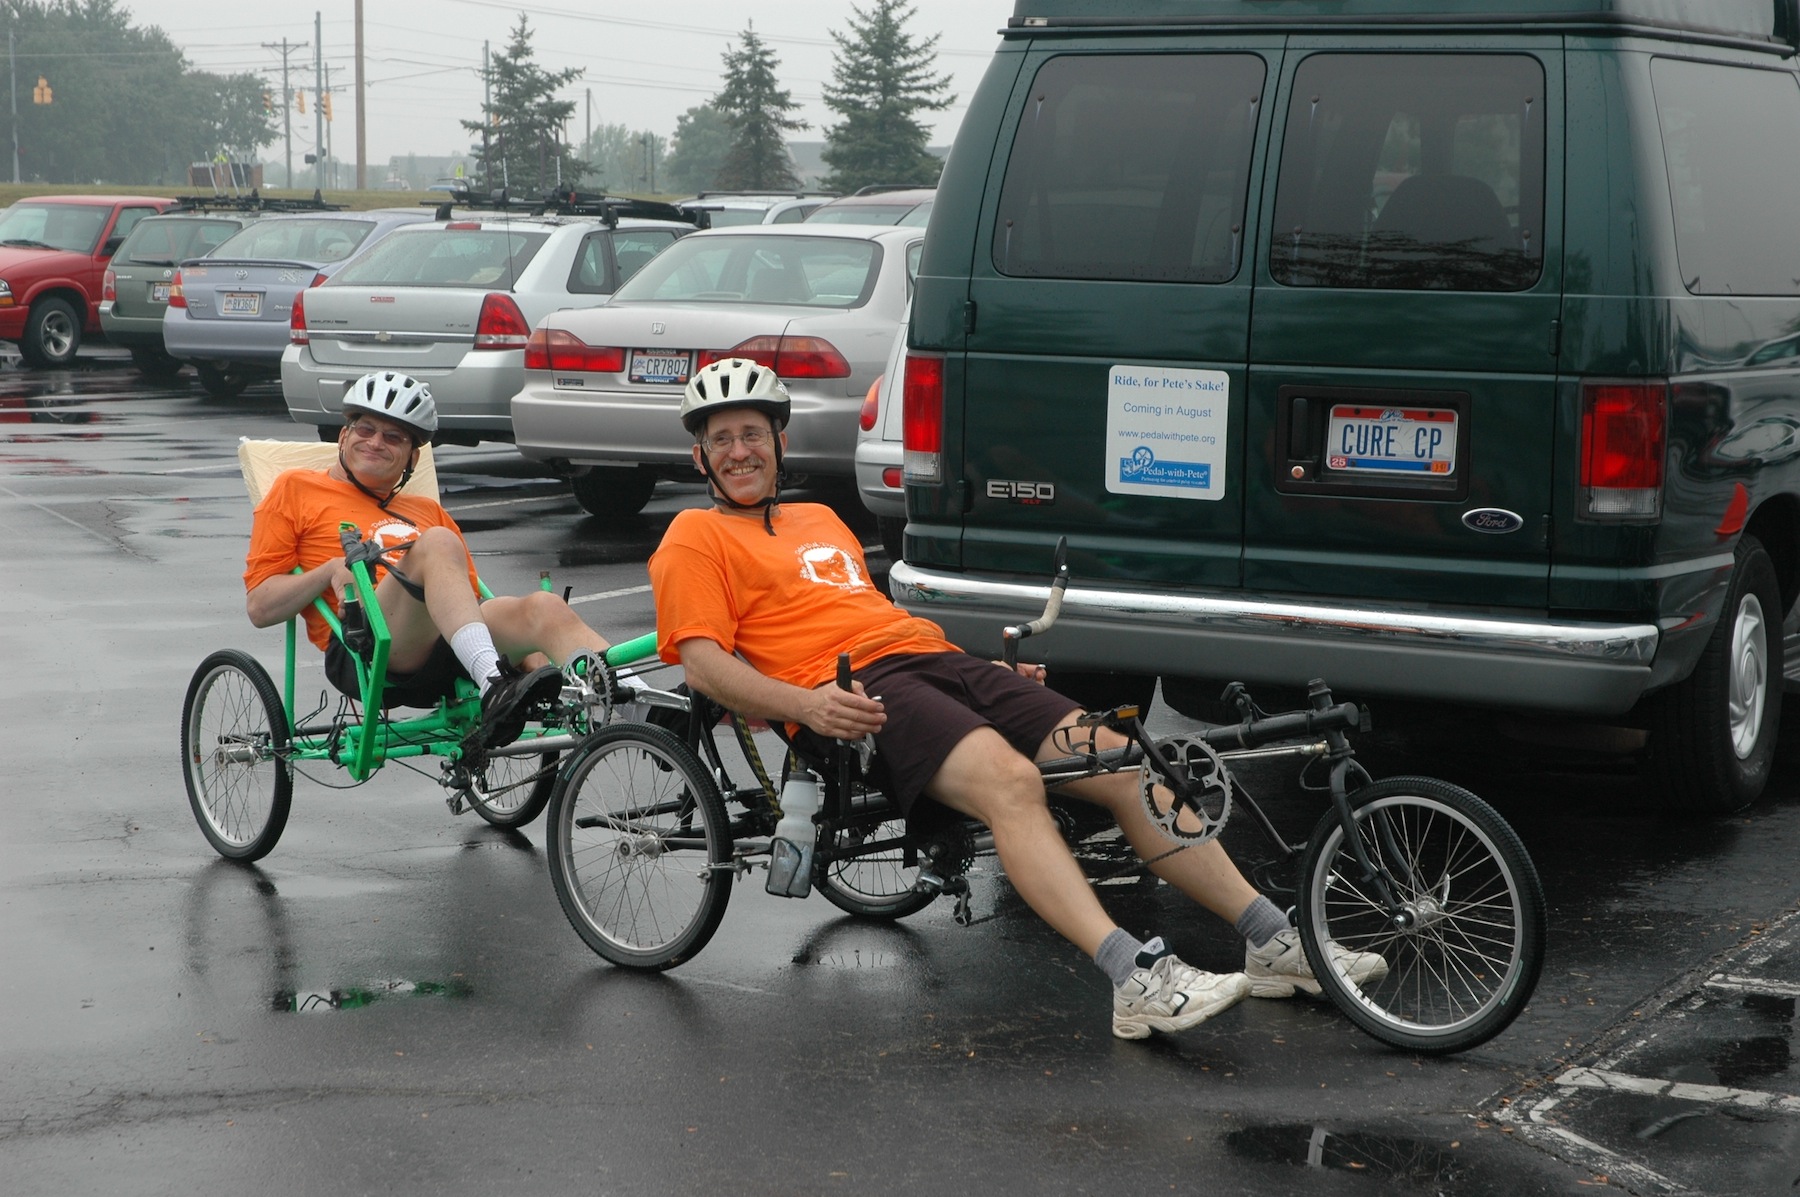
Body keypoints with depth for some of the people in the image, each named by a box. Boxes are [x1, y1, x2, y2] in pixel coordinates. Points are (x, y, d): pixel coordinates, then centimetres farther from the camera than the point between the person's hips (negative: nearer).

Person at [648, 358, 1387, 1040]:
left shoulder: (822, 521, 34)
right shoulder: (697, 539, 11)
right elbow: (705, 665, -3)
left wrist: (994, 671, 23)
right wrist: (805, 704, -21)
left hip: (937, 659, 7)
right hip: (858, 695, -7)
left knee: (1128, 768, -10)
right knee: (1008, 780, -34)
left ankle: (1274, 942, -11)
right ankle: (1135, 981, -45)